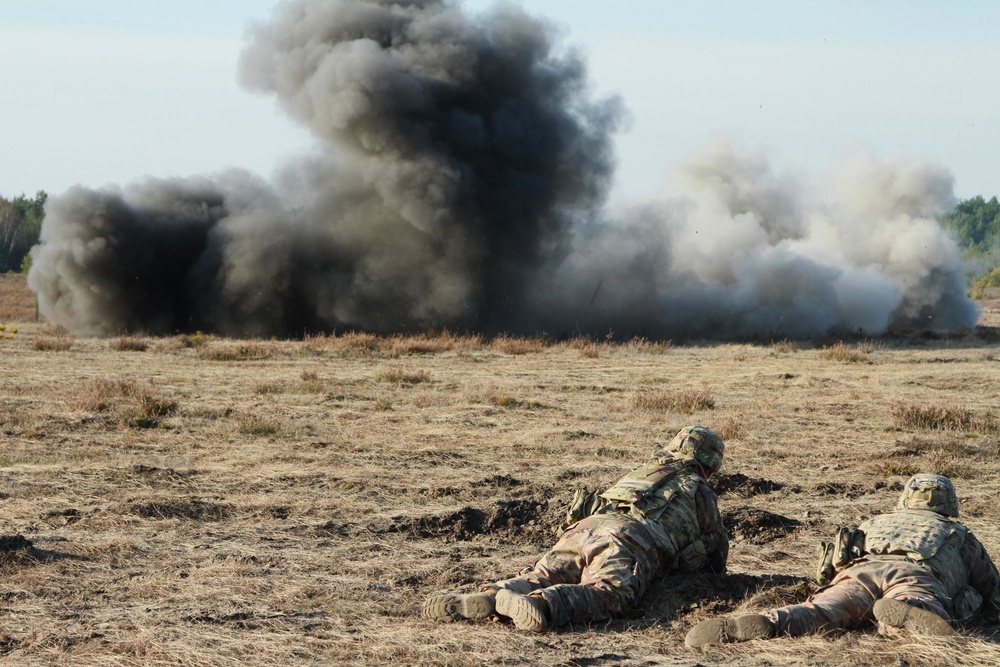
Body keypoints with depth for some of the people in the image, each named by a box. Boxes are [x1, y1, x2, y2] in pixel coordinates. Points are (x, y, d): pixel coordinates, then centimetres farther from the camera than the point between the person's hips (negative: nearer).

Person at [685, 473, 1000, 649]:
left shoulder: (874, 523, 45)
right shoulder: (960, 535, 40)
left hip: (858, 572, 2)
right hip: (916, 576, -2)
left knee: (815, 613, -22)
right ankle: (906, 612, -68)